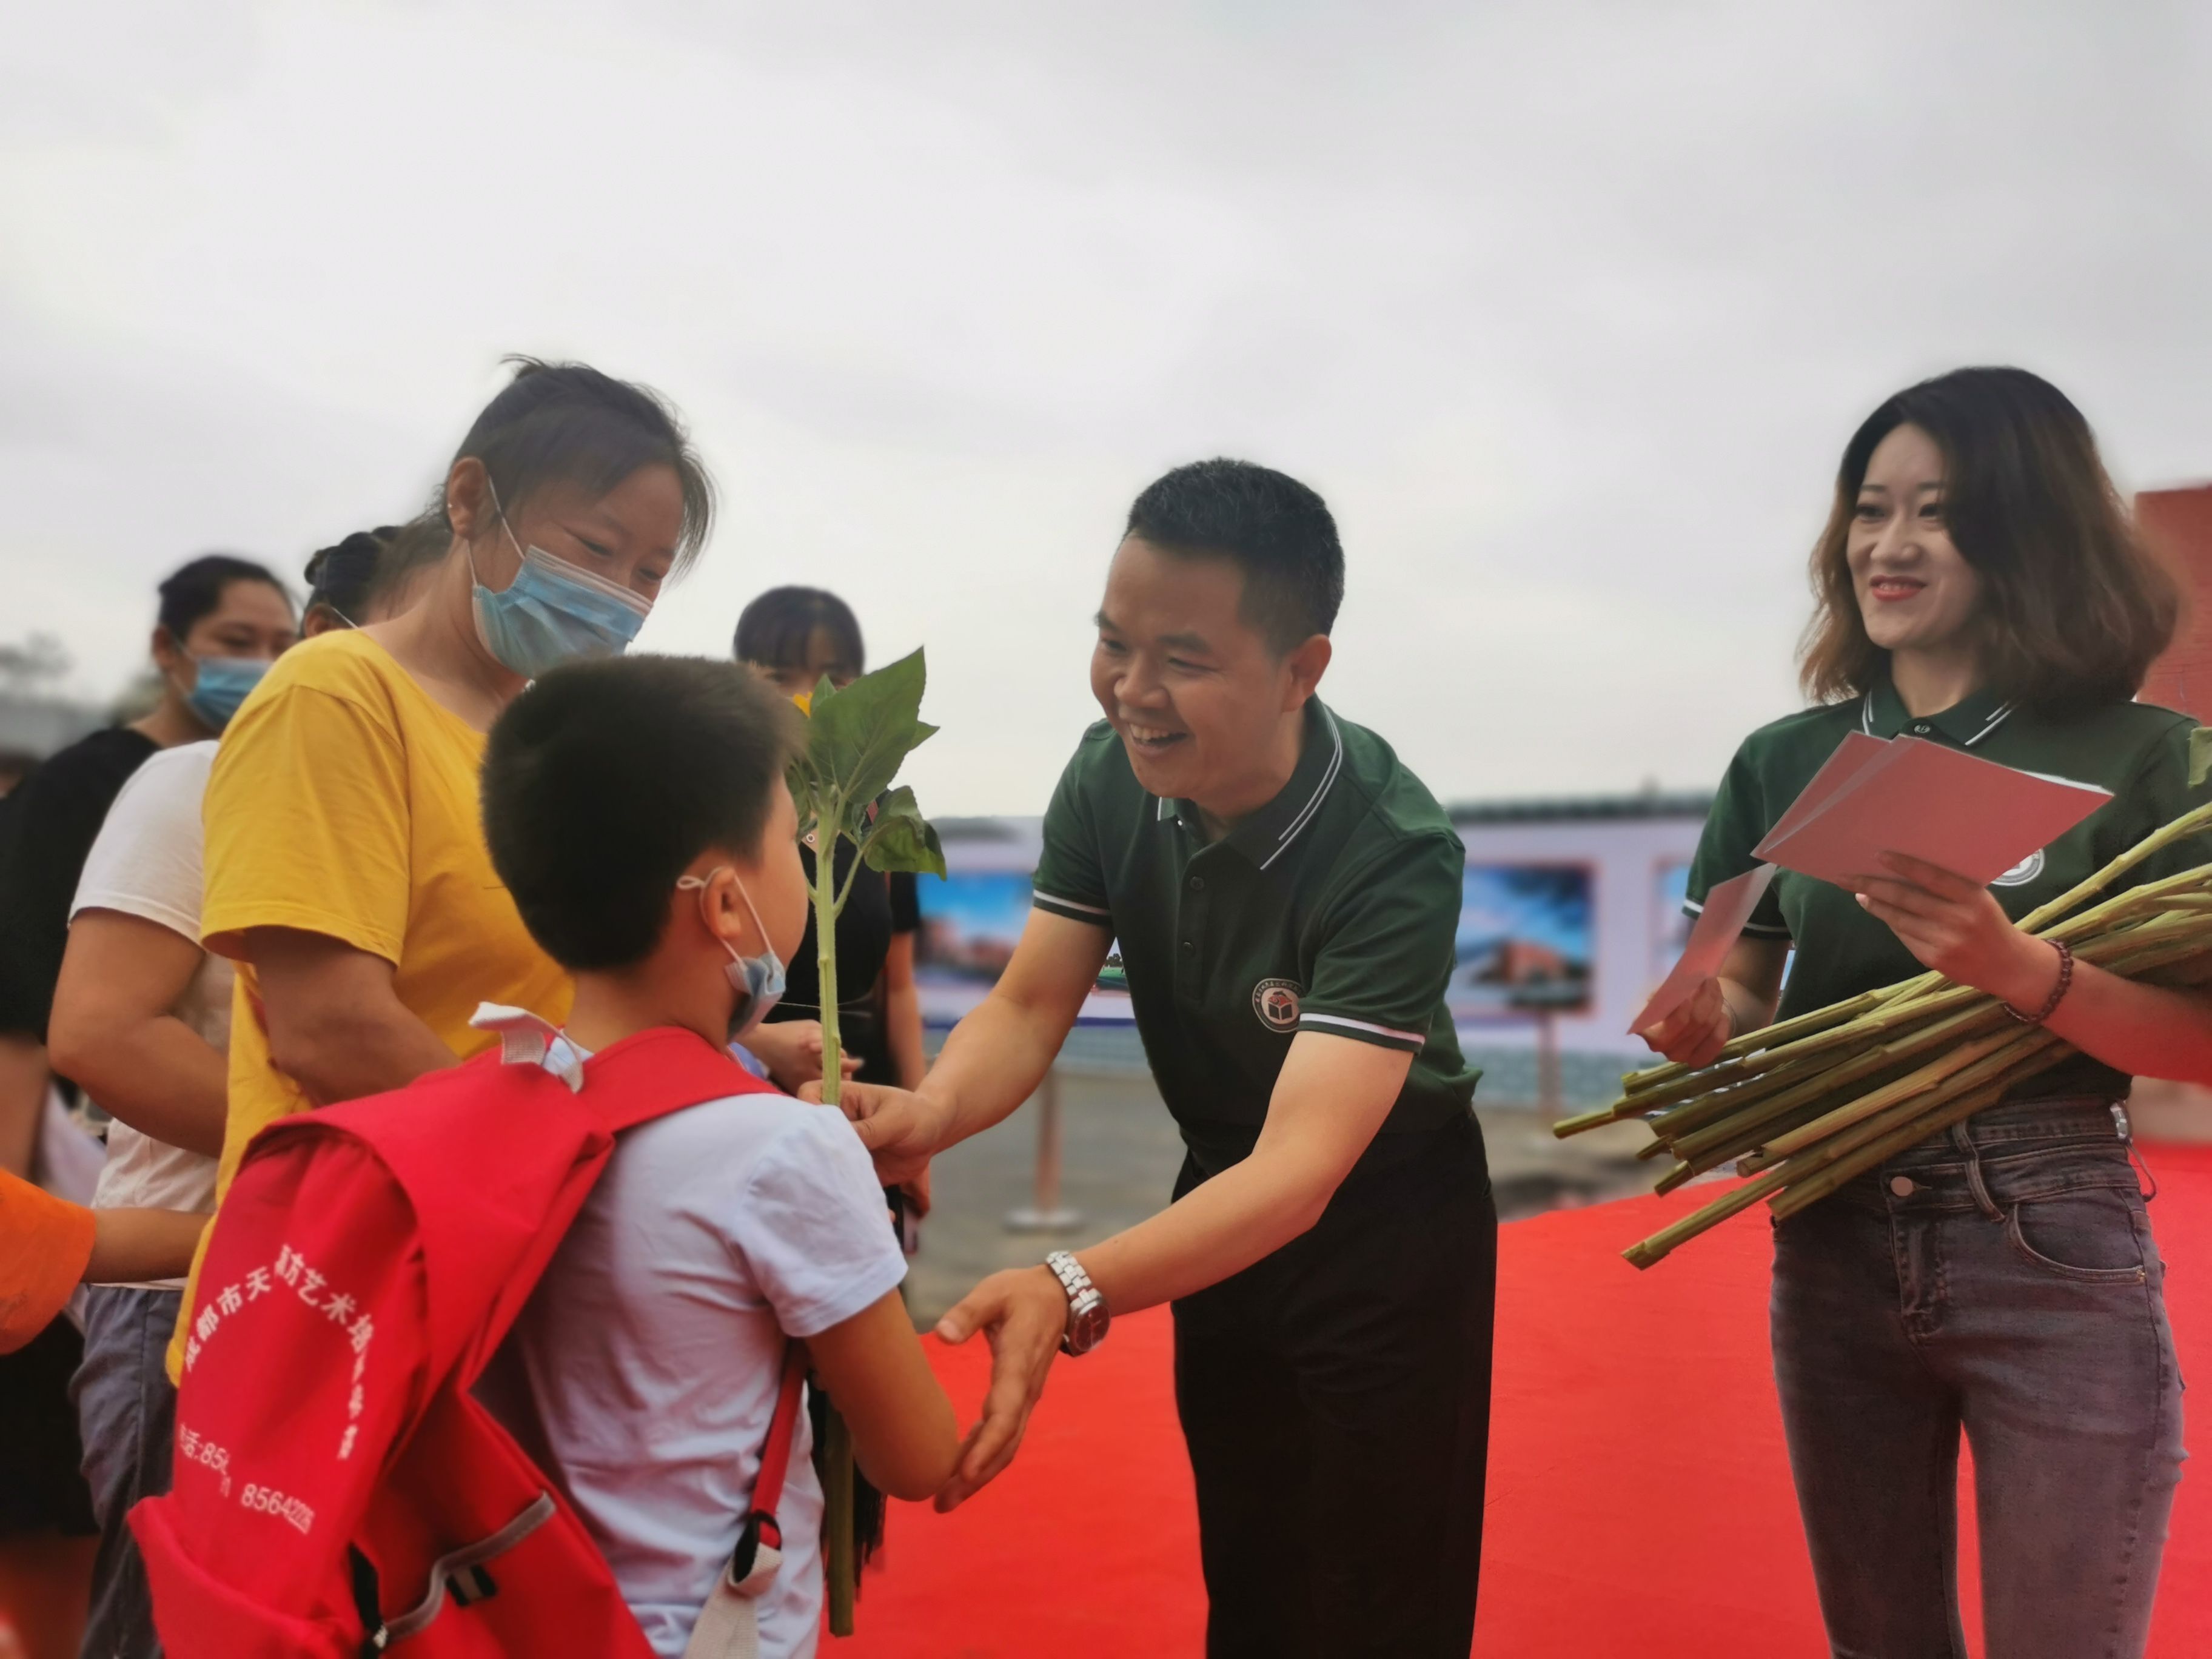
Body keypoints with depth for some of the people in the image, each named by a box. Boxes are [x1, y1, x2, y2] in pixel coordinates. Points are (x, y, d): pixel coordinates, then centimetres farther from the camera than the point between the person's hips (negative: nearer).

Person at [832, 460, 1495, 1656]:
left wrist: (1072, 1291, -54)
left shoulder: (1394, 856, -32)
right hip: (1218, 1197, 5)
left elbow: (1302, 1168, -39)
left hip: (1388, 1223, -5)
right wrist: (921, 1119, -34)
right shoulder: (1111, 776, -14)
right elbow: (1028, 1008, -11)